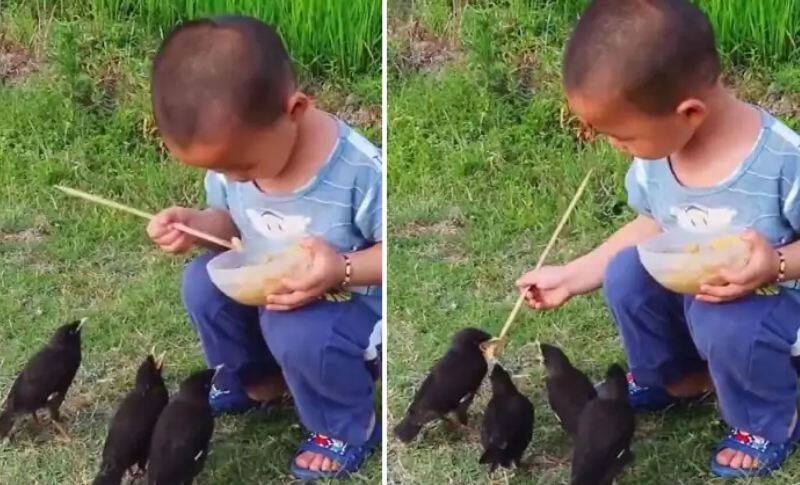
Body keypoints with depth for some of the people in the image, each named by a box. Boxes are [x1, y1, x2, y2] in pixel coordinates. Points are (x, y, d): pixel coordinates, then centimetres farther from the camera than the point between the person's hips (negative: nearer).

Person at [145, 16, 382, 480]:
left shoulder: (360, 169, -33)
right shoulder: (234, 146, -14)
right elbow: (232, 219, 4)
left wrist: (343, 270, -41)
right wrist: (195, 224, -19)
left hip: (349, 303, -6)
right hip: (264, 287, 7)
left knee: (297, 333, -33)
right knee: (202, 282, -11)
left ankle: (349, 428, -2)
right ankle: (247, 377, 18)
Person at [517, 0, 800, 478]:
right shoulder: (657, 149, -12)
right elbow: (652, 227, 5)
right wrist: (571, 277, 3)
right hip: (690, 291, 6)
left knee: (724, 322, -34)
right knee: (626, 272, -13)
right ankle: (674, 377, 16)